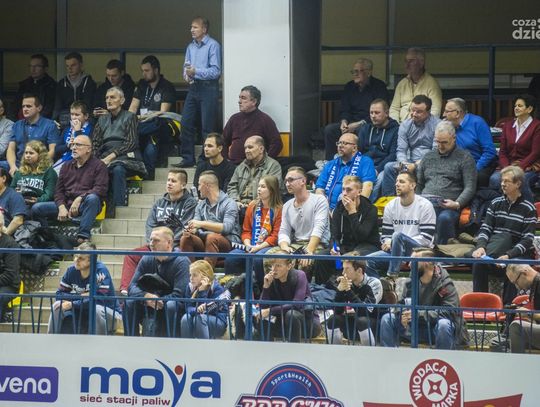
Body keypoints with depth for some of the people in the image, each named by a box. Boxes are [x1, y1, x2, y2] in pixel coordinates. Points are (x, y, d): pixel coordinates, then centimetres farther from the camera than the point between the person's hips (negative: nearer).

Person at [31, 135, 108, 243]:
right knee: (37, 208, -13)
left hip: (85, 206, -4)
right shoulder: (67, 166, 20)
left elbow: (100, 189, -10)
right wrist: (62, 207, -6)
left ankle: (83, 236, -41)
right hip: (67, 204, 5)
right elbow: (59, 190, 14)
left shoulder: (98, 165, 4)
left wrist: (80, 198, -22)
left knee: (92, 198, -40)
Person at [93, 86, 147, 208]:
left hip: (124, 156, -4)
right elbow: (95, 144, 16)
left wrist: (111, 157, -13)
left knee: (118, 169, -39)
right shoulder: (102, 119, 24)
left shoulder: (129, 117, 8)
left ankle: (118, 206, -43)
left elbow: (131, 143, -3)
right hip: (105, 156, 4)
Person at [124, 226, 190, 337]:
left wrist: (154, 300, -28)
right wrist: (146, 296, -27)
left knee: (171, 305, -35)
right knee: (129, 302, -19)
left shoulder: (181, 262, -15)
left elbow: (179, 295, -24)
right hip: (152, 309, 5)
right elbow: (132, 287, -5)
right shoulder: (146, 260, 0)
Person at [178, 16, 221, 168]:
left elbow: (215, 71, -14)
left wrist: (196, 72, -19)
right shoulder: (191, 47, 14)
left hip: (208, 88, -7)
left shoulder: (213, 46, -8)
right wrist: (186, 75, -2)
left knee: (207, 127, -4)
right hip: (193, 88, 7)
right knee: (186, 124, 4)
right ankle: (187, 158, 11)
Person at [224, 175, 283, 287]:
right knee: (230, 258, -21)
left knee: (258, 258, -37)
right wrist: (248, 245, -4)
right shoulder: (252, 206, 15)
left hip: (269, 247, -5)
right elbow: (246, 230, 15)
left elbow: (276, 235, -8)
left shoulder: (278, 209, -3)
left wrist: (259, 247, -15)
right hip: (251, 247, 5)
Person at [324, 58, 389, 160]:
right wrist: (344, 122, -10)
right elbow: (344, 110, 14)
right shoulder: (349, 87, 13)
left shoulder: (379, 87, -6)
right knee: (329, 129, -16)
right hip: (351, 123, 6)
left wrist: (359, 124, -19)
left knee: (360, 130, -38)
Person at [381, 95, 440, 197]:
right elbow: (401, 150, 5)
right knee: (389, 167, -20)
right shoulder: (405, 125, 10)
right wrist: (403, 163, -19)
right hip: (411, 163, 5)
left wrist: (417, 164, -22)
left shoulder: (437, 124, -6)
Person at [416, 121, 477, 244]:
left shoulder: (464, 157, 12)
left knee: (445, 218, -40)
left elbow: (470, 188, 4)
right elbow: (418, 184, 28)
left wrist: (457, 204, -13)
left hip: (448, 205, -3)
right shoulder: (428, 157, 27)